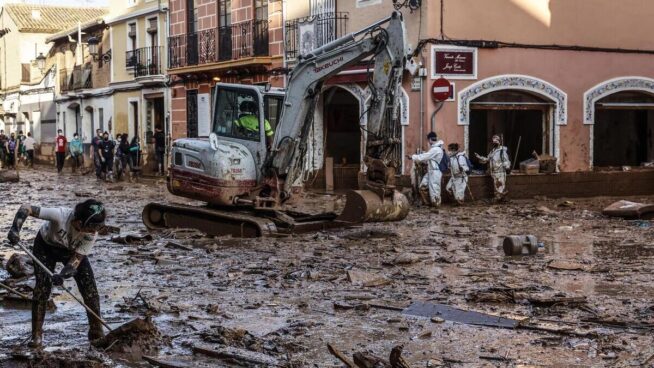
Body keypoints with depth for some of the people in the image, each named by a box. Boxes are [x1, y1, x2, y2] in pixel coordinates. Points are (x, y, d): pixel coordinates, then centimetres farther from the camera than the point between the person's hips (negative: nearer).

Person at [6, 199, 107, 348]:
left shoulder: (91, 235, -31)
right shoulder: (61, 215, -42)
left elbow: (76, 260, -27)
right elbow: (26, 208, -37)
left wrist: (62, 275, -47)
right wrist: (15, 228, -53)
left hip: (72, 251, 2)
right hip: (46, 246, -2)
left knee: (90, 288, -9)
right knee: (42, 287, -14)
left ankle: (96, 332, 4)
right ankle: (37, 335, -1)